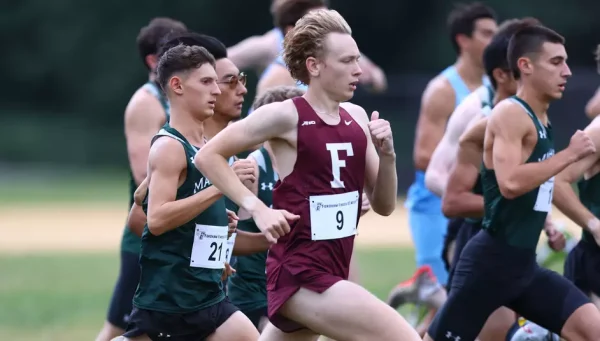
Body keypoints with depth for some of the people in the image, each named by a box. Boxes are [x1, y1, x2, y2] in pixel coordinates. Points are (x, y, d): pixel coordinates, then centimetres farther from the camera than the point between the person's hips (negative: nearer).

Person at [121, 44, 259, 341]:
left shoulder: (207, 147, 14)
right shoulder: (169, 147, -13)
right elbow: (157, 219, -24)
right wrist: (221, 187, -24)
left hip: (207, 296, 9)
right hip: (166, 296, -9)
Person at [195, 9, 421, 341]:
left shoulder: (356, 118, 8)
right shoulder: (285, 116, -11)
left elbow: (383, 205, 12)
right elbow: (208, 155, -6)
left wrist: (387, 154, -6)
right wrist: (257, 209, -15)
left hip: (331, 274, 8)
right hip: (300, 276, -8)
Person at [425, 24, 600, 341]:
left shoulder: (541, 121, 14)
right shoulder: (511, 114, -14)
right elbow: (510, 182, -29)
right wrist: (569, 154, -21)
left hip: (524, 264, 9)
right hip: (491, 261, -9)